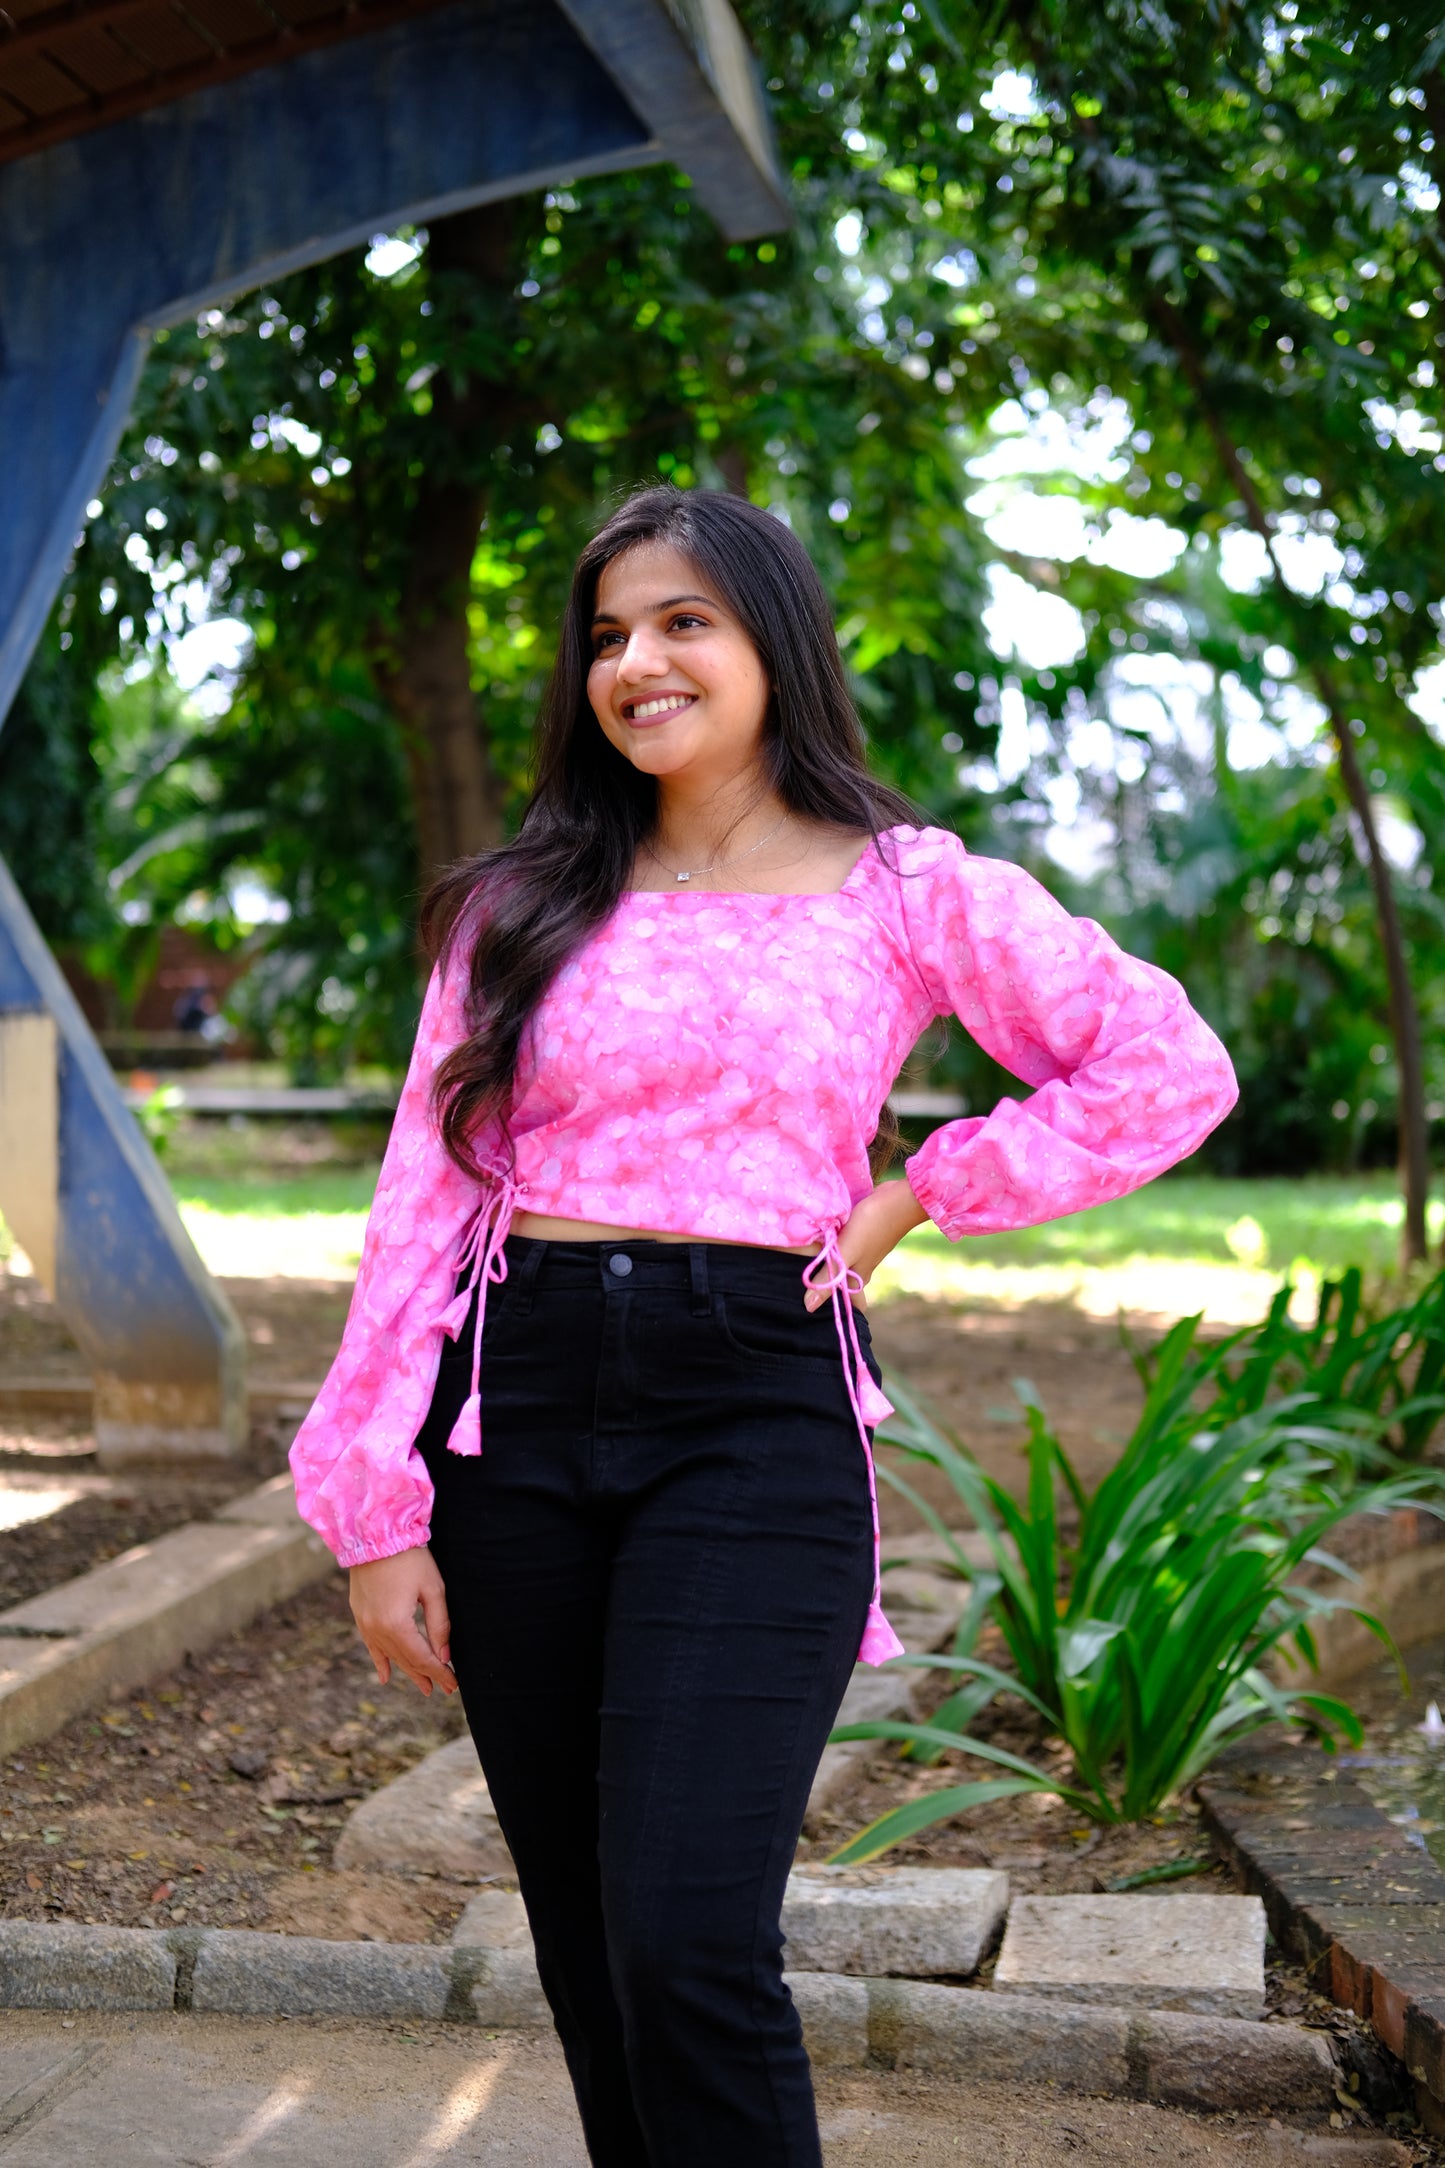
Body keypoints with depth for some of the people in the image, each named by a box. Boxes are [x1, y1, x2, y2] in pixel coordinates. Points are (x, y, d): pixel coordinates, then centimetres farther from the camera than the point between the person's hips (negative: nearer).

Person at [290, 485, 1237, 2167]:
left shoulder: (900, 889, 4)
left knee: (685, 1945, -15)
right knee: (585, 1955, 9)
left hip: (755, 1413, -3)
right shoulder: (519, 907, 9)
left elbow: (1169, 1067, 4)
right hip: (518, 1413, 3)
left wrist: (913, 1199, 0)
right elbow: (421, 1202, 6)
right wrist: (377, 1508, 0)